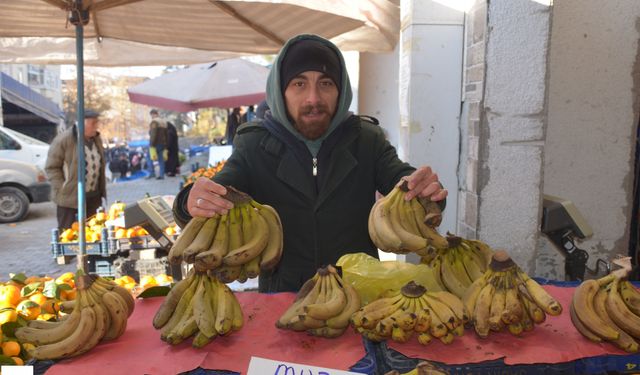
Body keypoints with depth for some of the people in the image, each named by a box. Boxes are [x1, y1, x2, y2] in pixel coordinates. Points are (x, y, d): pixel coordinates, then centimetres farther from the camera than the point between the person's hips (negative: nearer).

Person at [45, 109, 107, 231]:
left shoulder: (96, 139, 10)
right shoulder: (63, 140, -12)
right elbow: (51, 168, -10)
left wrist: (102, 188, 14)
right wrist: (62, 188, -16)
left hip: (94, 197, 6)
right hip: (70, 198, -6)